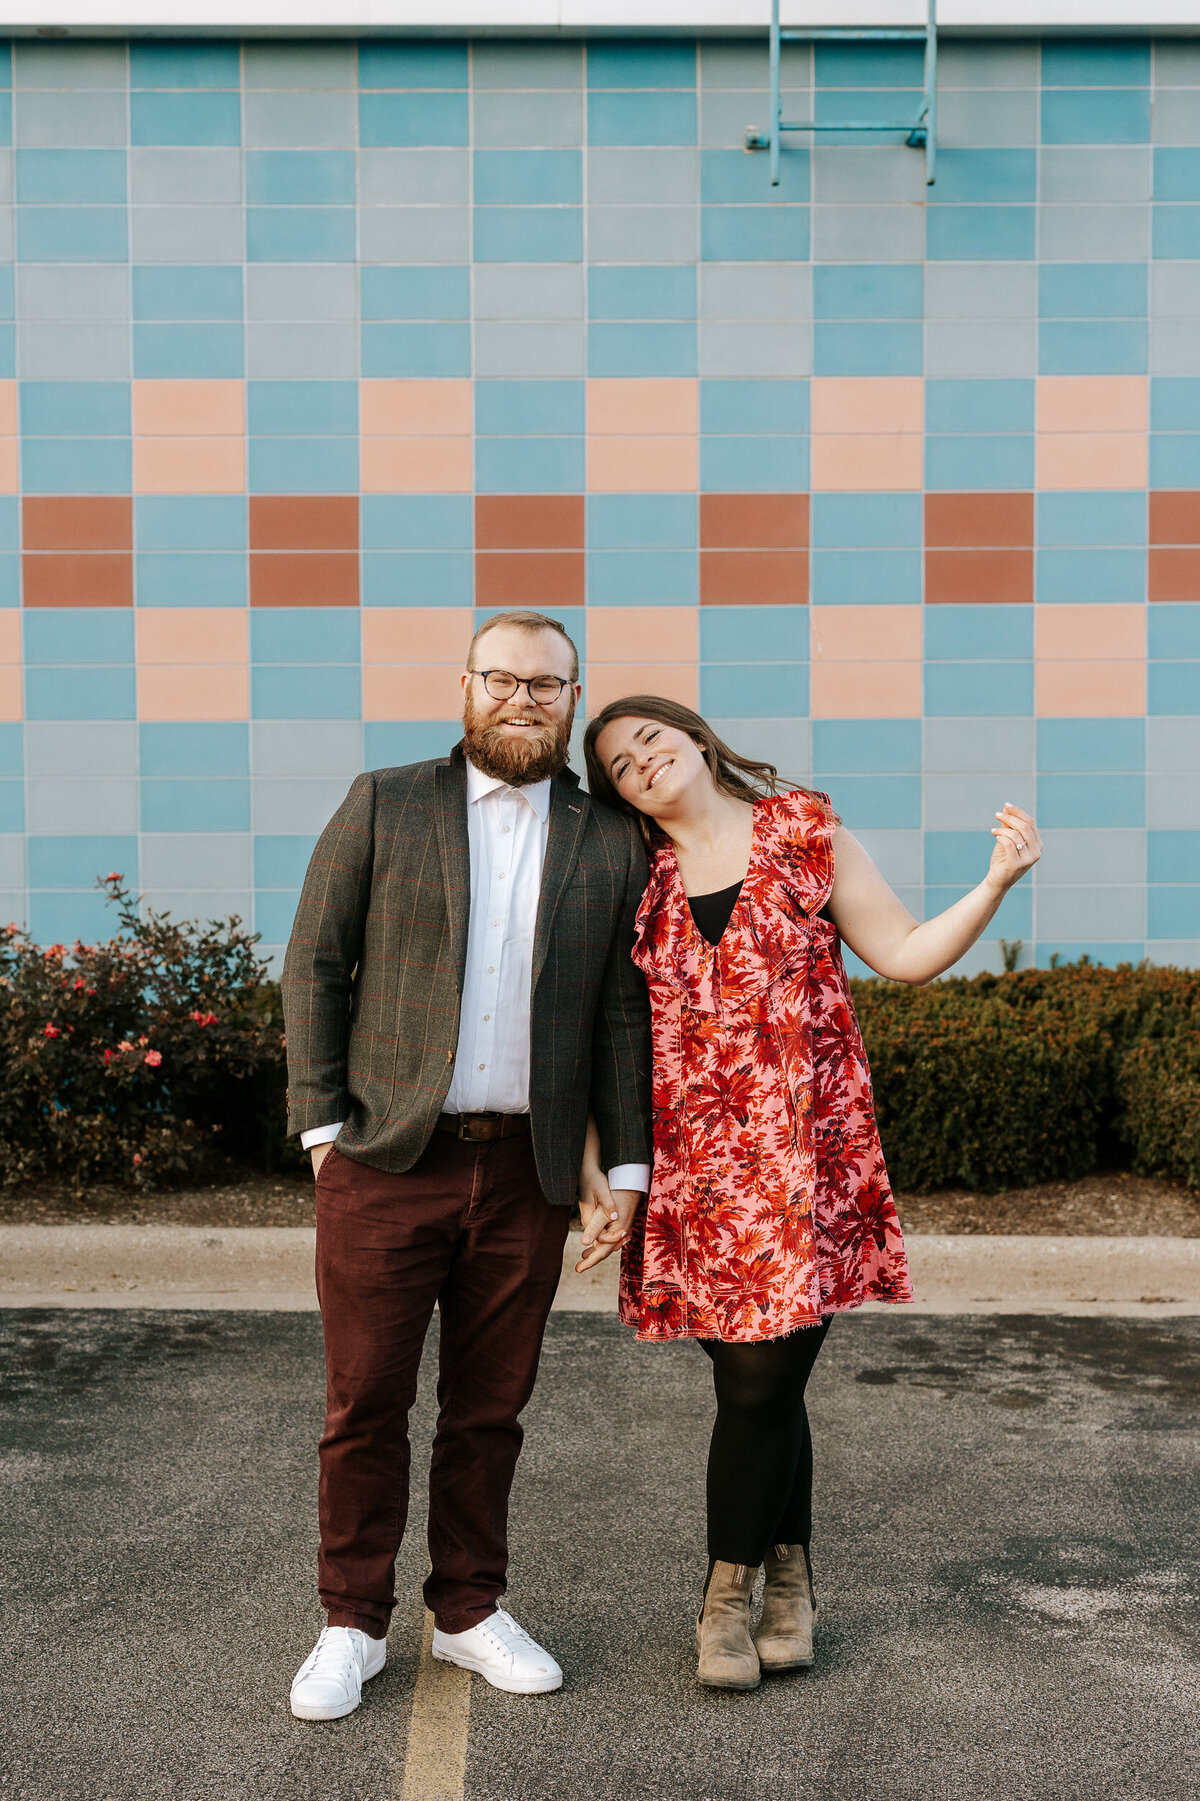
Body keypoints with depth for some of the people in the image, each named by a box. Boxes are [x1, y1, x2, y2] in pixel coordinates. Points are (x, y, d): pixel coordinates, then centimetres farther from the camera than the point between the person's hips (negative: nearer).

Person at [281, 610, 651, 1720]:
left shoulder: (611, 844, 8)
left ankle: (470, 1612, 27)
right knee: (366, 1403, 4)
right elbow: (315, 964, 4)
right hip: (387, 1161, -1)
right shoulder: (384, 806, 4)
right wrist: (322, 1123, -3)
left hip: (526, 1171, 2)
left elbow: (620, 1015, 9)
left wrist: (627, 1168, 4)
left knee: (490, 1407, 11)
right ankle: (353, 1625, 19)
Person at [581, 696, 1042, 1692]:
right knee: (764, 1381, 4)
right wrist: (592, 1162, 2)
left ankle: (729, 1594, 17)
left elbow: (907, 954, 4)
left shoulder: (808, 834, 5)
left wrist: (996, 882, -9)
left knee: (760, 1380, -5)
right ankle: (791, 1580, 24)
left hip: (801, 1152, -2)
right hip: (694, 1160, 2)